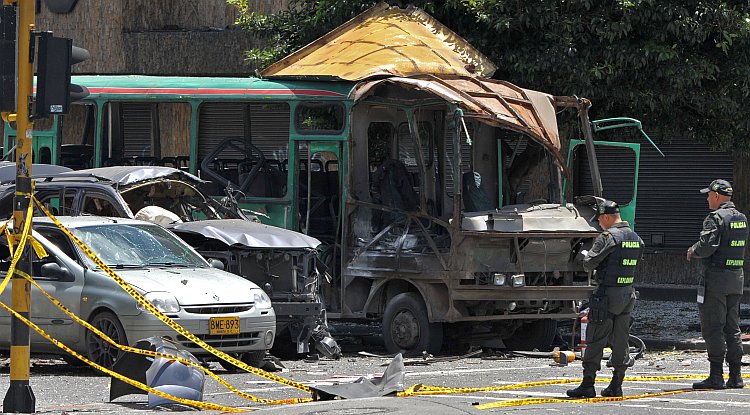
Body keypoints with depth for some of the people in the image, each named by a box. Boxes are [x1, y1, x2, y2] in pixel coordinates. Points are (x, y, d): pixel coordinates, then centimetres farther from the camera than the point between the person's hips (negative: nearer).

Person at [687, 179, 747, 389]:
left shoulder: (716, 218, -13)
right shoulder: (742, 218, 13)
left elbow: (707, 245, -23)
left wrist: (693, 251, -2)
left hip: (716, 278, -8)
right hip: (737, 277, 8)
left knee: (712, 328, -5)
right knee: (732, 327, 12)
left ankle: (716, 376, -7)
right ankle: (735, 376, 11)